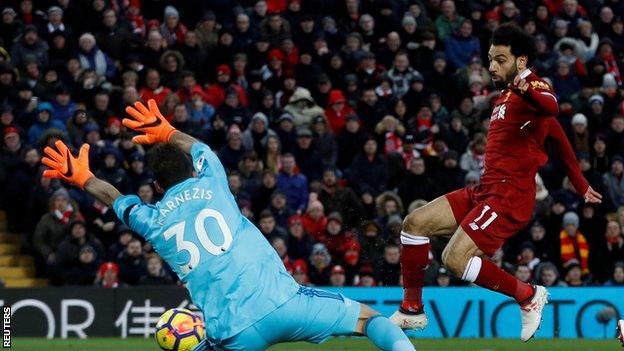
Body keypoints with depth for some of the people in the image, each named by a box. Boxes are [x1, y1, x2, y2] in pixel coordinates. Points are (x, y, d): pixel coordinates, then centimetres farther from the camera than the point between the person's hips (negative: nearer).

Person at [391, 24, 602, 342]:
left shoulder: (533, 88, -10)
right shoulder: (506, 95, 20)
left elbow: (551, 108, -37)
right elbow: (558, 137, 30)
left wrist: (528, 91, -61)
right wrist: (581, 186, 36)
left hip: (509, 196, -10)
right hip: (485, 191, 10)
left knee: (456, 259, -21)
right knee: (415, 223, 3)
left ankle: (529, 296, -4)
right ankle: (412, 311, 12)